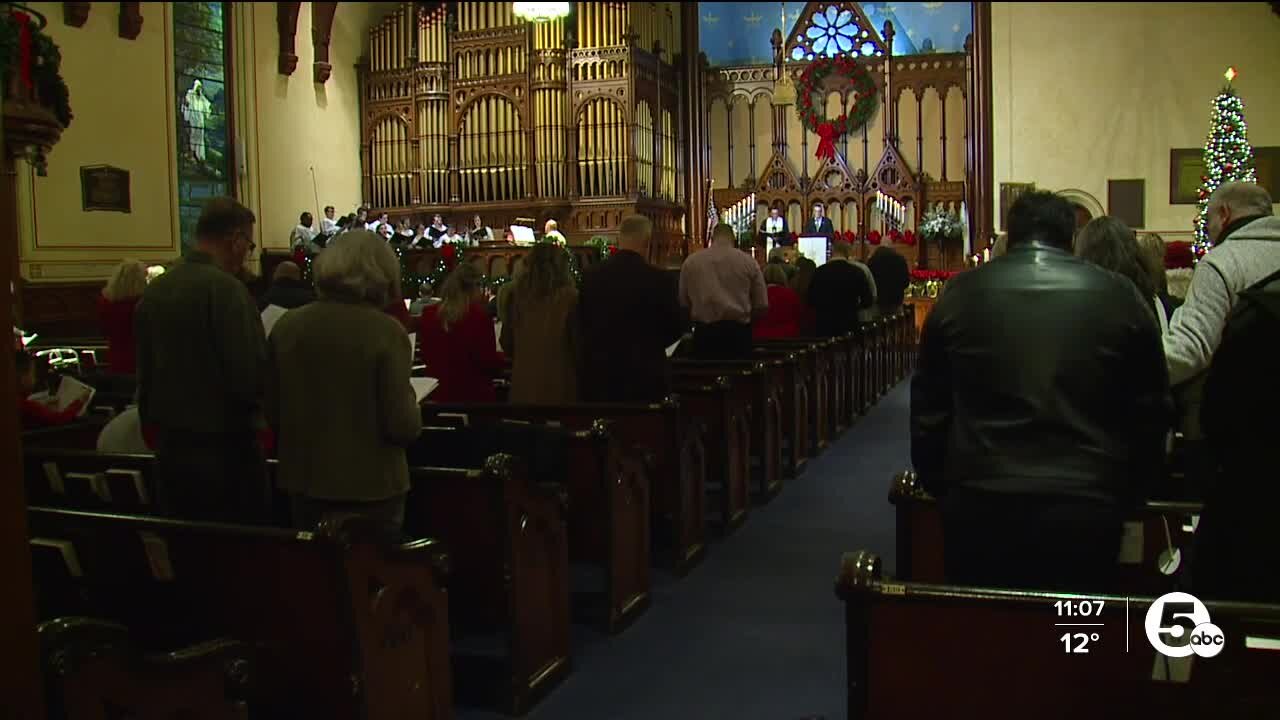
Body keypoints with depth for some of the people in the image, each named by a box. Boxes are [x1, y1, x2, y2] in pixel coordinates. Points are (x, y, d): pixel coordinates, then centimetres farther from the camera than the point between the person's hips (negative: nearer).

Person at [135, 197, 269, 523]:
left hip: (169, 445, 7)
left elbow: (144, 374, 12)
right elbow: (250, 377, -21)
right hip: (225, 449, -7)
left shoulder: (153, 290, 4)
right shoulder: (226, 289, -17)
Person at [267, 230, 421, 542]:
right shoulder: (385, 330, -16)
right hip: (370, 485, -4)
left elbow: (272, 410, 6)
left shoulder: (287, 325, -3)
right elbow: (403, 425, -18)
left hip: (304, 480, 4)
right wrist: (413, 412, 3)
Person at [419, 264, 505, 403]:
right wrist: (505, 358, 8)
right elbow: (489, 362, -12)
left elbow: (426, 357, 13)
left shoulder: (429, 315, 1)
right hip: (476, 395, -5)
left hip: (439, 394, 5)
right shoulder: (479, 314, -14)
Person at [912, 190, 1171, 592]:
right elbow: (1151, 412, 6)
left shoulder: (959, 295, 3)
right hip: (1087, 511, 0)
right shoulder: (1122, 298, 2)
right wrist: (1129, 495, 18)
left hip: (979, 509, 1)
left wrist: (938, 485, 18)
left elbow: (928, 409, 7)